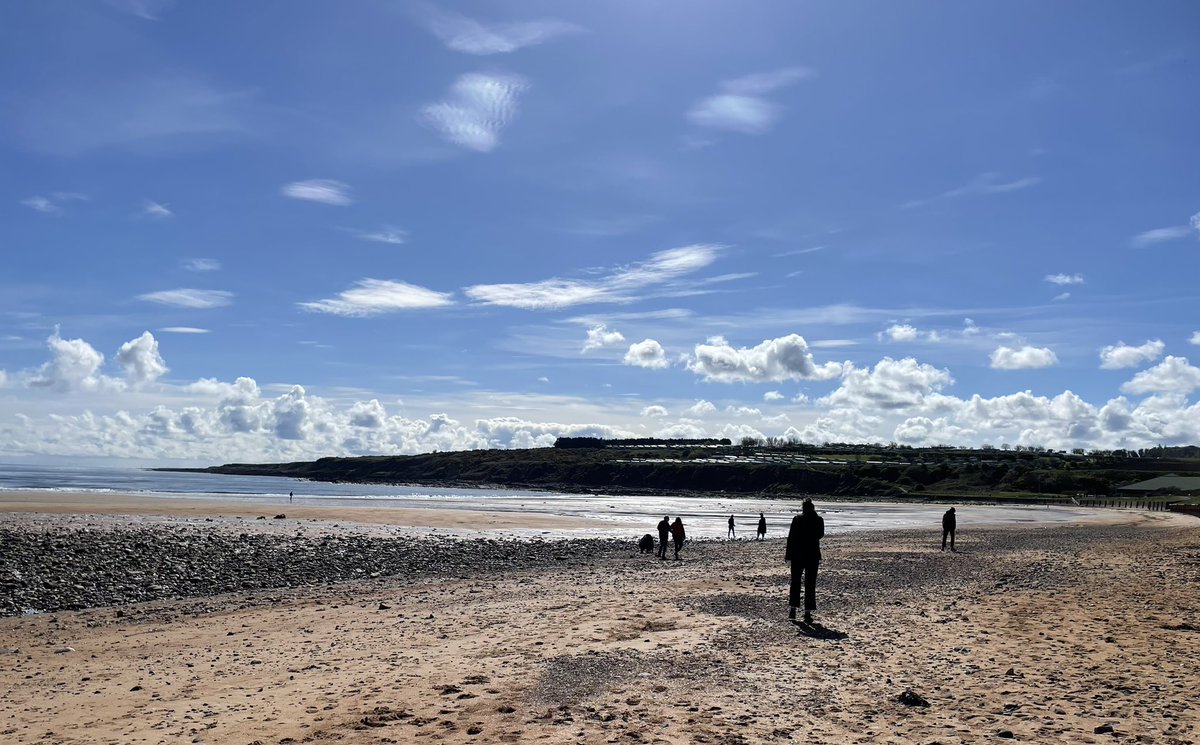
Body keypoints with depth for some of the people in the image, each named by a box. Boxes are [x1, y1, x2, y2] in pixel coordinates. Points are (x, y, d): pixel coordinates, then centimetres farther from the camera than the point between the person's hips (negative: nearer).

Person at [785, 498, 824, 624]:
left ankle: (792, 609, 12)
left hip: (797, 555, -1)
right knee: (810, 584, 6)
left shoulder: (797, 519, -8)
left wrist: (788, 554, 0)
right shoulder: (819, 520, -4)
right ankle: (808, 613, 4)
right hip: (813, 555, 1)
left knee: (795, 582, 14)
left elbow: (791, 537, -6)